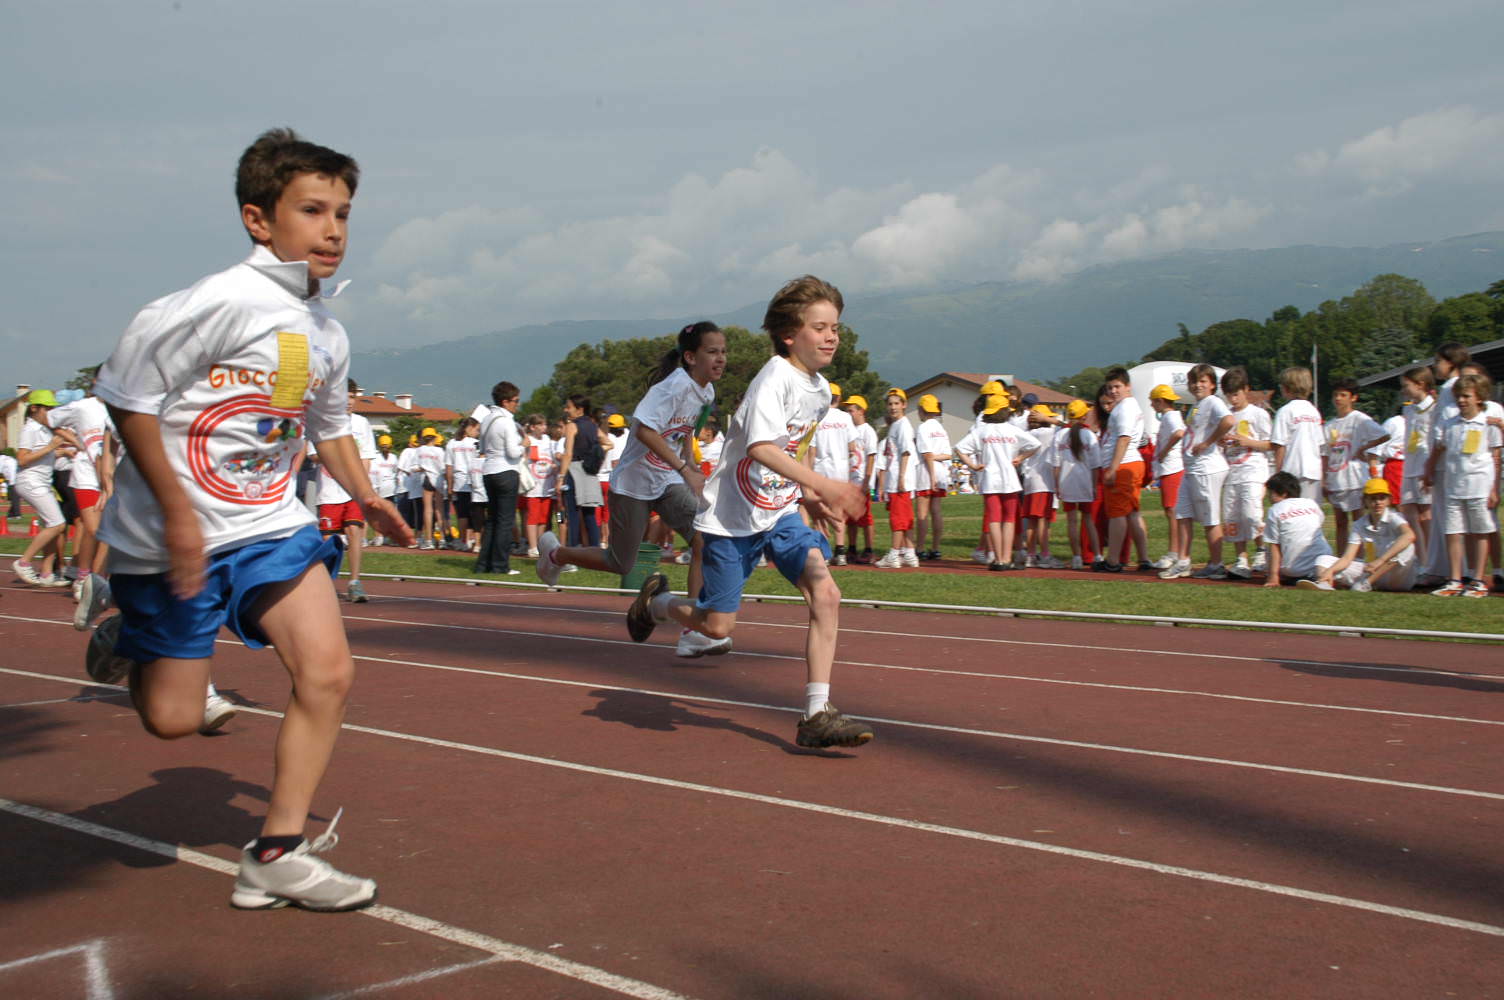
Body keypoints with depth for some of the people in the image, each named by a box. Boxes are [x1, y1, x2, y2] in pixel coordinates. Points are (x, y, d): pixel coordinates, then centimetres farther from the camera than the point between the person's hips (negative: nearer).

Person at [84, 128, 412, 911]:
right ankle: (122, 642, 36)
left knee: (328, 672, -9)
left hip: (269, 524, 6)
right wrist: (177, 513, -19)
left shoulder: (329, 336, 6)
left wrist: (364, 498, 8)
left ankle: (276, 856, 4)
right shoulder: (224, 301, -18)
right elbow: (126, 394, -17)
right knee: (172, 718, 1)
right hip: (169, 536, -6)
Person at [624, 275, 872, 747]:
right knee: (718, 625, 1)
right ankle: (655, 602, 35)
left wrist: (809, 494, 13)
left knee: (825, 593, -16)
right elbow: (760, 448, -34)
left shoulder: (821, 389, 6)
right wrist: (822, 484, -42)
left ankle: (816, 716, -13)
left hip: (782, 512, 7)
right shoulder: (775, 378, -19)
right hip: (732, 516, -7)